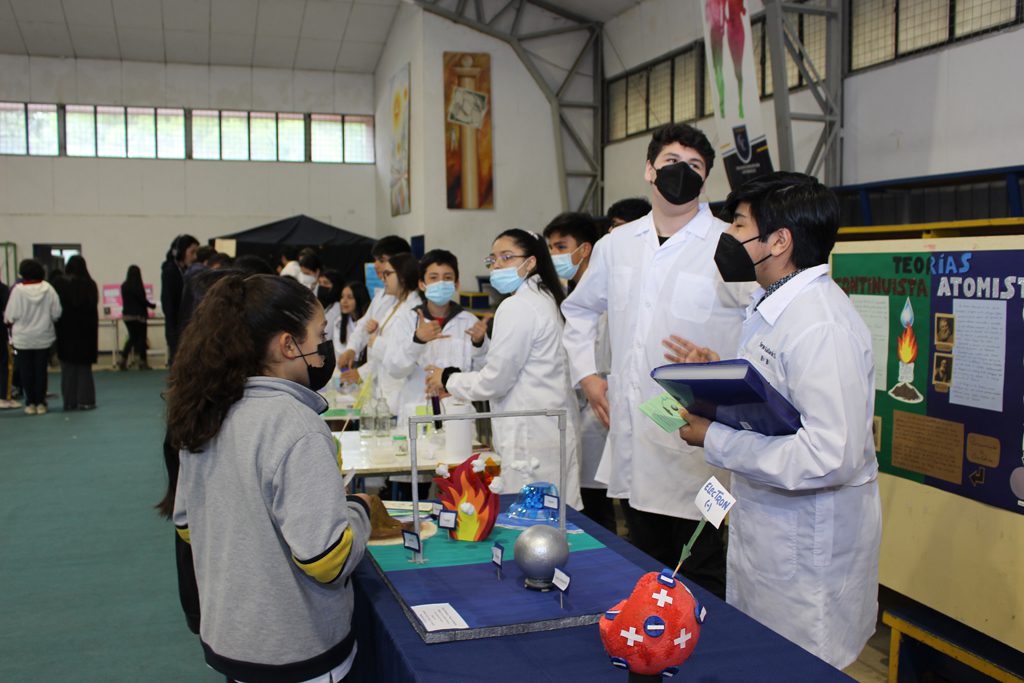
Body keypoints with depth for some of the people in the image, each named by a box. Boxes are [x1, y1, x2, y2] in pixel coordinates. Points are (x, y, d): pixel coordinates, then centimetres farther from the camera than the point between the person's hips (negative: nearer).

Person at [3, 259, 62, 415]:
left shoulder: (18, 289, -13)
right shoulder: (48, 289, -8)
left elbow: (11, 315, -10)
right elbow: (56, 313, -5)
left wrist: (7, 321, 12)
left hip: (22, 338, -2)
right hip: (43, 337, 2)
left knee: (26, 371, 8)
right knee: (41, 370, 8)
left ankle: (30, 403, 10)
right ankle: (40, 403, 9)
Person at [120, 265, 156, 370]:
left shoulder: (124, 286, 4)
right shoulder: (137, 286, -14)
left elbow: (125, 301, 11)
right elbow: (142, 300, -13)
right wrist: (153, 305, 5)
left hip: (126, 315, 6)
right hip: (138, 315, -6)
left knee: (132, 337, 14)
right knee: (141, 338, 4)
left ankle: (123, 359, 3)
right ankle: (142, 362, 3)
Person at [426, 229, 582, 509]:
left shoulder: (517, 307, -14)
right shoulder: (543, 299, 16)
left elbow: (495, 381, -12)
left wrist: (448, 379, 5)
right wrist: (458, 378, 19)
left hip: (532, 439, -10)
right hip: (553, 431, 10)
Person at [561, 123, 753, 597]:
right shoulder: (616, 245, 10)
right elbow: (579, 309, 26)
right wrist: (586, 374, 16)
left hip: (696, 446, -5)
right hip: (631, 444, 6)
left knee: (701, 582, 4)